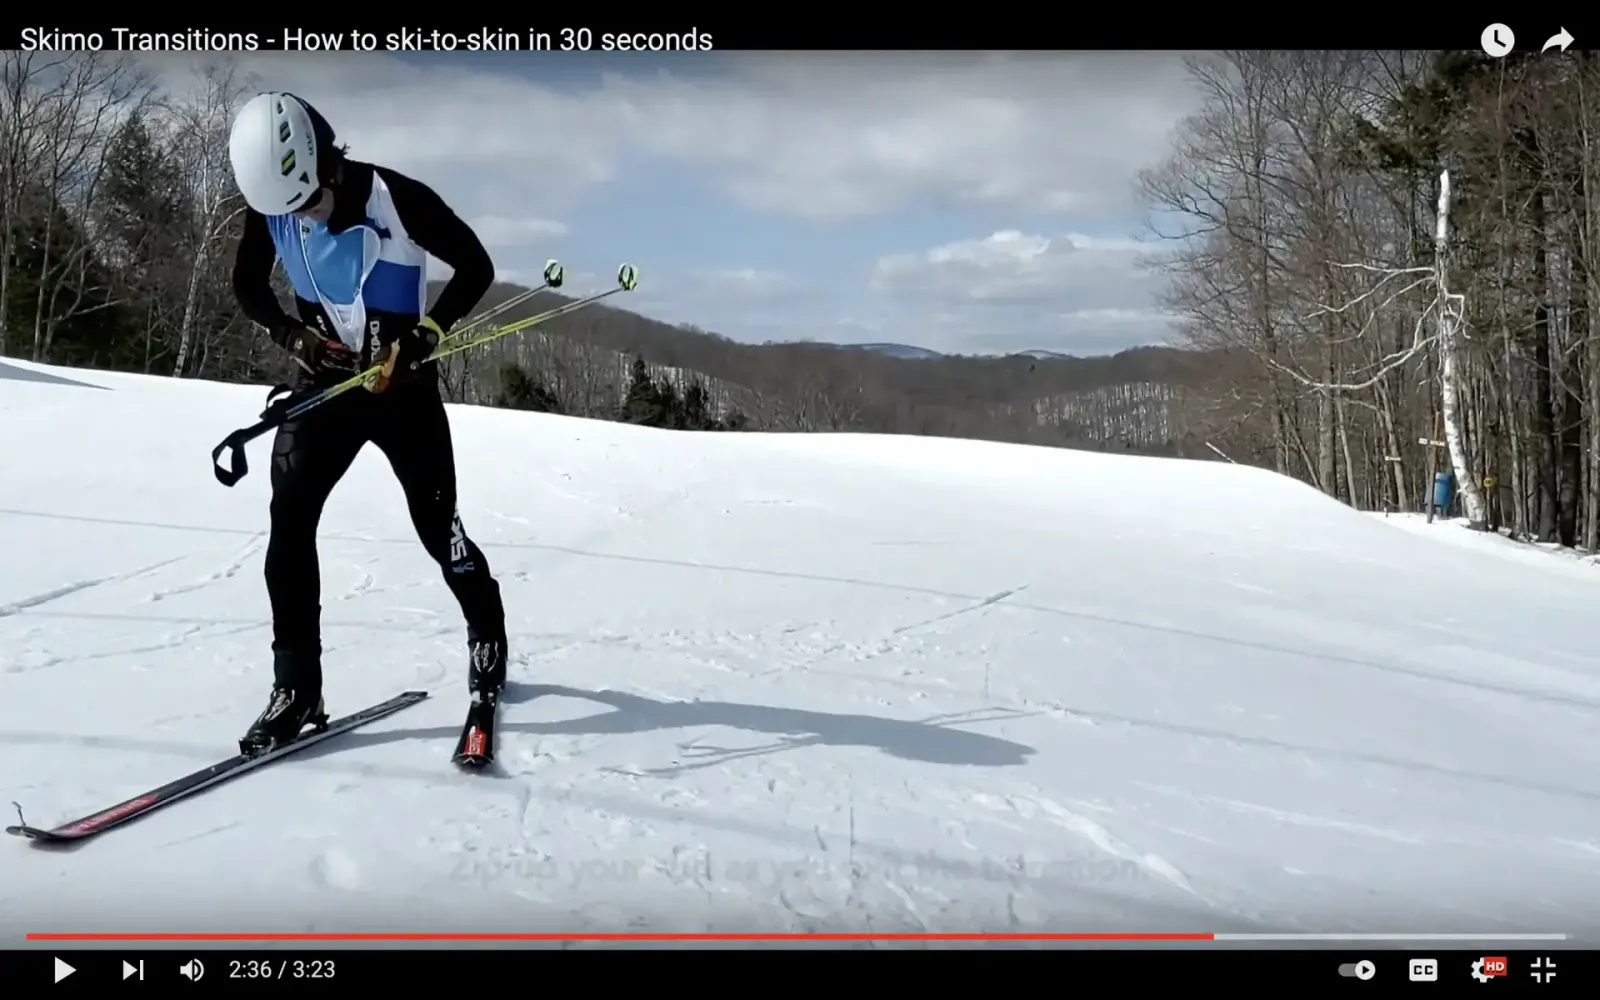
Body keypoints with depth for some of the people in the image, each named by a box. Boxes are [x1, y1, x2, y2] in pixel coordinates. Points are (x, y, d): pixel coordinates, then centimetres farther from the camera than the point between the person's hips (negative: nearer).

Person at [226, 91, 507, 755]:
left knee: (436, 525, 4)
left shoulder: (396, 199, -22)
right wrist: (292, 334, -12)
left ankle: (487, 634, 33)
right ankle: (296, 690, -5)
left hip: (404, 386, -3)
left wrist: (429, 331, -24)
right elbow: (248, 288, 6)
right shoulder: (270, 205, -9)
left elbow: (475, 266, -12)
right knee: (289, 519, -11)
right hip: (325, 381, 3)